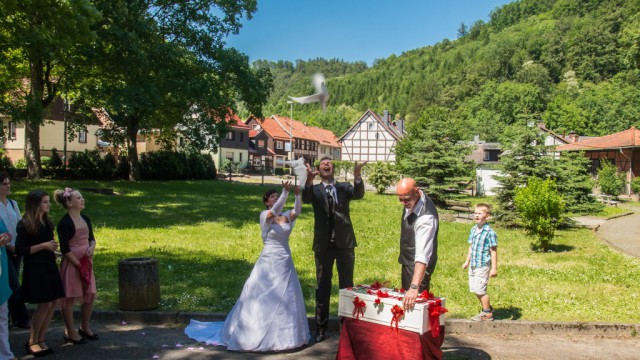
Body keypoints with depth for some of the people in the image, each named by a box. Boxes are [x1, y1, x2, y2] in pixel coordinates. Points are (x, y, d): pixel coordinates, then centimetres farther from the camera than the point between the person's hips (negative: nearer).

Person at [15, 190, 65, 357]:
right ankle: (32, 342, 10)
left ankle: (40, 340, 16)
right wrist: (43, 245, -16)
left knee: (53, 303, 5)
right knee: (44, 304, -7)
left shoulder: (47, 222, 11)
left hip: (49, 266, 7)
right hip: (35, 268, -7)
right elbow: (19, 249, -14)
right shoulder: (25, 224, -10)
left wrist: (52, 247, 8)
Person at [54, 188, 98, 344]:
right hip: (71, 264, -7)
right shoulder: (65, 223, -13)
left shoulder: (85, 219, 8)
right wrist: (78, 264, -15)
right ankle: (70, 332, 16)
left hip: (86, 262, 7)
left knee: (90, 295, 12)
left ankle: (85, 328, 29)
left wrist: (92, 247, -5)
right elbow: (64, 249, -15)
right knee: (69, 298, 3)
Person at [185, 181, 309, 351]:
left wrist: (297, 194, -34)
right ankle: (258, 333, 15)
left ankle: (285, 334, 26)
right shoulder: (265, 215, -8)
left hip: (285, 262, 5)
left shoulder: (287, 216, 4)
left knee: (286, 299, 11)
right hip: (269, 262, -5)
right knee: (264, 298, 0)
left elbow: (297, 210, -16)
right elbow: (275, 211, -29)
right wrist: (285, 191, -41)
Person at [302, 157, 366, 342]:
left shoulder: (344, 187, 6)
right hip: (323, 245, -1)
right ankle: (321, 328, 17)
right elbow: (305, 199, -18)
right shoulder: (315, 189, 3)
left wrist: (357, 176, -34)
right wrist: (309, 180, -38)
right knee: (323, 287, 8)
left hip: (345, 243, 1)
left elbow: (358, 194, -13)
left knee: (347, 285, 9)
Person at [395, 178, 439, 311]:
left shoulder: (426, 217, -36)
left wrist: (414, 287, -54)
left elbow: (423, 254, -45)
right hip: (407, 260, 9)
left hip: (418, 265, -9)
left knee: (414, 303, -2)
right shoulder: (410, 201, -10)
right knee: (405, 298, 20)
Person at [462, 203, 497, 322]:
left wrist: (494, 268, -14)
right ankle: (487, 308, 34)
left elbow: (493, 251, -13)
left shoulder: (490, 232, -15)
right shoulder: (473, 229, 7)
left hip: (483, 266, -8)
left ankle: (487, 314, 14)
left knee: (480, 289, -2)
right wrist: (467, 261, 20)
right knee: (474, 289, 15)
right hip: (473, 265, 8)